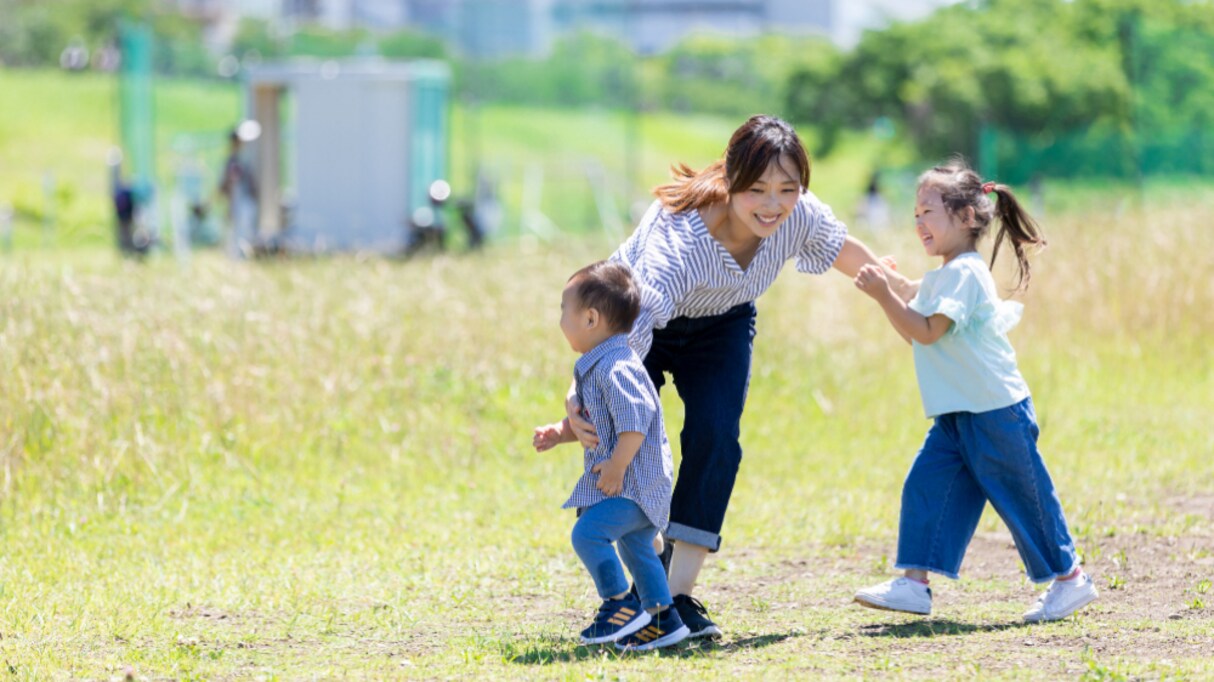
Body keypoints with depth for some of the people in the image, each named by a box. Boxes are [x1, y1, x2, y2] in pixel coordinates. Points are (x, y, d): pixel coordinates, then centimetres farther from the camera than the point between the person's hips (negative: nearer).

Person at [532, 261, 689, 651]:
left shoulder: (615, 369, -21)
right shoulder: (595, 368, 14)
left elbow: (634, 423, -28)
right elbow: (592, 423, 25)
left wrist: (616, 468, -26)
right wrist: (558, 433, 11)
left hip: (635, 483, -11)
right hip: (639, 486, 11)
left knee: (587, 533, -18)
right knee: (635, 546, 18)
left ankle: (621, 605, -9)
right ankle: (662, 619, 25)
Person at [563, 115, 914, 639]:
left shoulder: (800, 217, -28)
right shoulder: (679, 237, -45)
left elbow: (843, 251, -4)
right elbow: (634, 322, -57)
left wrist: (904, 291, 14)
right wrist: (580, 397, -72)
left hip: (721, 325, 3)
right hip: (646, 316, -3)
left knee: (716, 438, -15)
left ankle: (680, 594, -10)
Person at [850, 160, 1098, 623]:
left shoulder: (965, 274, -16)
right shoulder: (939, 278, 17)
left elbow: (927, 332, -23)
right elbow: (916, 335, 17)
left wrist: (885, 297, -25)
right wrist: (890, 293, 7)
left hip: (996, 411, -9)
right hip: (958, 415, 9)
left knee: (1023, 497, 0)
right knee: (927, 485, -1)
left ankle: (1070, 579, 12)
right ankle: (914, 582, -3)